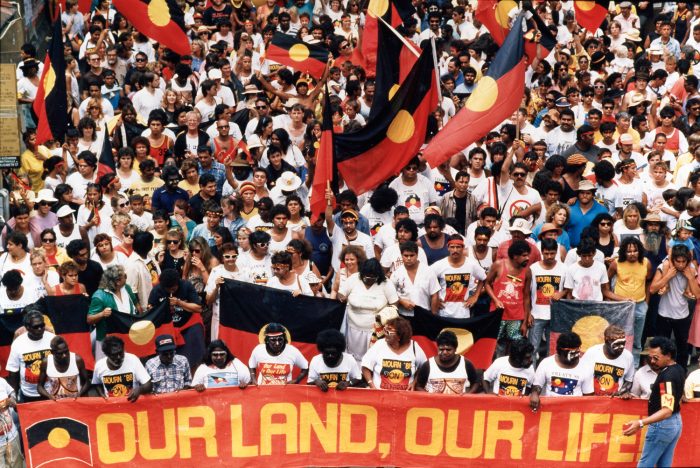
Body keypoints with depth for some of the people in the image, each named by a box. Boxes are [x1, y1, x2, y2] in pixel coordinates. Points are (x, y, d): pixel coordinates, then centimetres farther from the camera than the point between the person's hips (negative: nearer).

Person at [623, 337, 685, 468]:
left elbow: (667, 411, -35)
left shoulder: (667, 376, -26)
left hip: (662, 425, -10)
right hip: (676, 422, 10)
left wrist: (640, 423, -45)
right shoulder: (679, 369, 4)